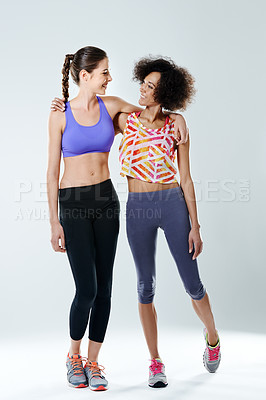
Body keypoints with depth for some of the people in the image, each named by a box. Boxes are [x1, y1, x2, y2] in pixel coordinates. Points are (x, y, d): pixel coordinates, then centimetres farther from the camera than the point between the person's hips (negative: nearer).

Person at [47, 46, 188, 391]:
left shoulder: (110, 106, 4)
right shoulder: (60, 115, -5)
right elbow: (52, 171, -4)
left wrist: (177, 116, -2)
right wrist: (54, 222, -7)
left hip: (106, 200, 4)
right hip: (73, 204, -4)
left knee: (104, 287, 5)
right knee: (87, 289, -8)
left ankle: (93, 362, 19)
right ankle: (74, 355, 18)